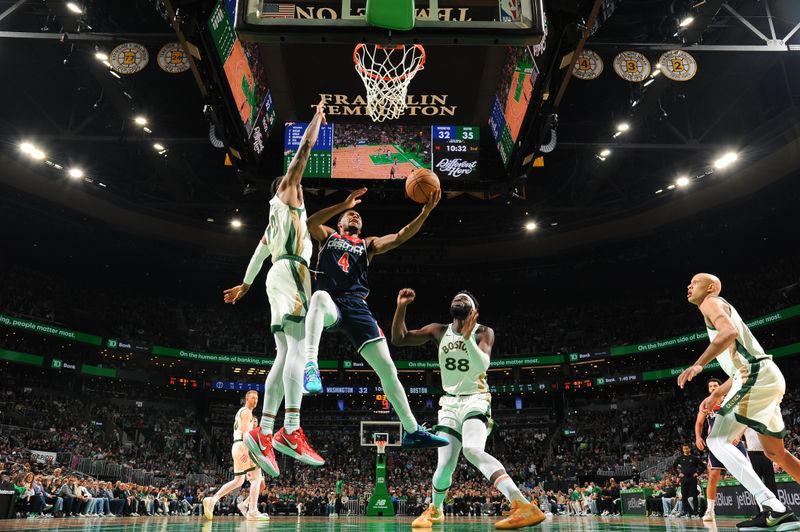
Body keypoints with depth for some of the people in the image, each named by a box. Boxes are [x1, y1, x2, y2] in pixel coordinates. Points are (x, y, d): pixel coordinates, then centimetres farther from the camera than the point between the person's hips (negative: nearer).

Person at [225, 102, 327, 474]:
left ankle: (264, 432, -7)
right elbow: (305, 147, 7)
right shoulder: (284, 197, 11)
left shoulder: (278, 217, 32)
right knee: (299, 346, -21)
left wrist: (246, 284, 43)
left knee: (285, 355, 0)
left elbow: (261, 249, 37)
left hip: (280, 276, 9)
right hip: (290, 271, -9)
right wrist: (318, 116, 19)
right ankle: (291, 430, -30)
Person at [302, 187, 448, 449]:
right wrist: (344, 204, -9)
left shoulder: (369, 244, 26)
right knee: (320, 296, -42)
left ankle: (413, 431, 5)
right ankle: (310, 363, -55)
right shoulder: (328, 235, 22)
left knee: (387, 368, -4)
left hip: (357, 307, 3)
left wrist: (426, 210, -2)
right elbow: (309, 223, -2)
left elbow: (401, 237, 10)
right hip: (331, 304, -3)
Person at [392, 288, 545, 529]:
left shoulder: (483, 332, -6)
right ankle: (434, 510, 31)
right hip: (450, 403, 4)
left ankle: (525, 507, -39)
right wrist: (402, 307, -11)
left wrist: (467, 337, -36)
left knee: (473, 450, -31)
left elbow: (482, 366, -22)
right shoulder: (439, 331, 4)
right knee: (445, 466, 0)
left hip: (475, 400, -4)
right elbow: (398, 339, 3)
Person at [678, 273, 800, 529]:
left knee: (717, 441, -13)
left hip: (756, 377, -10)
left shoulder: (711, 303, 1)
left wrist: (698, 364, -25)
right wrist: (716, 395, 30)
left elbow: (729, 332, -22)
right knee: (775, 453, 21)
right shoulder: (722, 309, 29)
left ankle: (773, 508, -20)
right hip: (765, 376, 10)